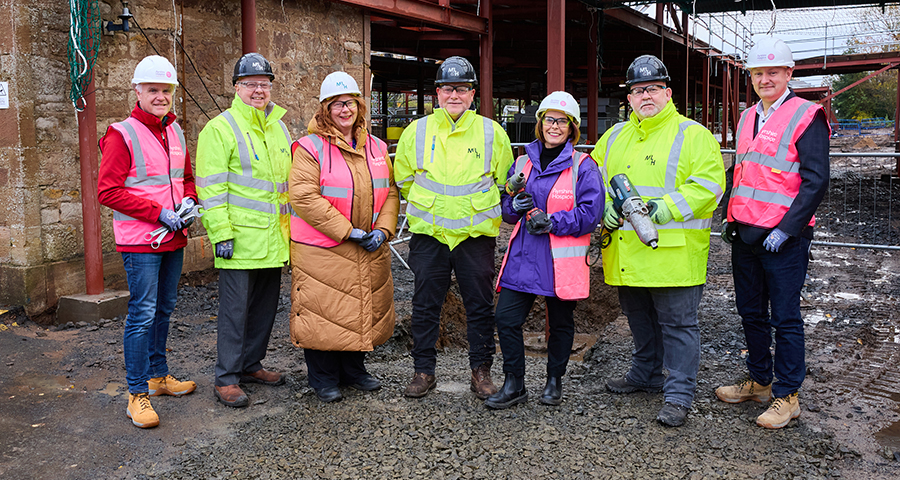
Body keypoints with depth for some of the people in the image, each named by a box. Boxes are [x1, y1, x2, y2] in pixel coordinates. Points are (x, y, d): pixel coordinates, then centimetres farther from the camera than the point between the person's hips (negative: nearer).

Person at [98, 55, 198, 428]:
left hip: (173, 238, 7)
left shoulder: (176, 132, 12)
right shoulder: (122, 135, -10)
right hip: (140, 242, -7)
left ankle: (158, 375, 31)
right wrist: (159, 213, -17)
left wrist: (189, 202, 0)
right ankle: (137, 394, 4)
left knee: (164, 309, 16)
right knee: (142, 314, -5)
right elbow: (108, 191, -14)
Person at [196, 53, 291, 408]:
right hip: (240, 239, -7)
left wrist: (293, 226, 18)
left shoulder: (279, 127, 15)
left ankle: (251, 365, 29)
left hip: (274, 239, 7)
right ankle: (227, 379, 10)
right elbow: (212, 187, -12)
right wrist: (221, 233, -18)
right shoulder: (220, 129, -6)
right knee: (235, 309, -1)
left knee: (265, 305, 15)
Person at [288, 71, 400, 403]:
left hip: (369, 251, 6)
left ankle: (354, 369, 32)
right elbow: (303, 196, -16)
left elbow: (390, 192, 13)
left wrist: (382, 229, -5)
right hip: (321, 249, -5)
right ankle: (323, 378, 19)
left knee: (363, 310, 14)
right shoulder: (310, 147, -7)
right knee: (323, 313, 1)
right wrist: (348, 231, -18)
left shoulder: (377, 148, 11)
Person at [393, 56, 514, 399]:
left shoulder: (492, 133, 1)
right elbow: (403, 178, 14)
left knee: (480, 306, 6)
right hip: (428, 233, 1)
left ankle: (481, 371, 20)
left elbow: (504, 183, 12)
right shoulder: (417, 131, 3)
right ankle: (423, 371, 21)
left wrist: (479, 211, 11)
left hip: (477, 235, 0)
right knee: (425, 306, 7)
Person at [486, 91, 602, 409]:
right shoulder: (523, 163, 12)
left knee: (560, 323, 11)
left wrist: (553, 222, -19)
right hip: (523, 256, 4)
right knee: (506, 318, -2)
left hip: (562, 260, -3)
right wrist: (515, 206, -8)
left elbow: (590, 213, -10)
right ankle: (514, 384, 13)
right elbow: (505, 207, 15)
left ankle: (554, 381, 31)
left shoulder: (583, 167, -2)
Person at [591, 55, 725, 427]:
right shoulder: (615, 137, 14)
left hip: (673, 252, -6)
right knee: (639, 318, 20)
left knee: (677, 323, 0)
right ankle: (645, 373, 38)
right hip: (627, 253, 6)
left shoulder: (692, 135, -4)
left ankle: (679, 394, 9)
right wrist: (606, 207, -2)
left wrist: (664, 209, -23)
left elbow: (708, 185, -13)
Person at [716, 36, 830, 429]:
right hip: (745, 235, 7)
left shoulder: (806, 116, -7)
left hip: (784, 238, -7)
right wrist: (731, 218, 13)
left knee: (785, 317, 1)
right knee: (750, 312, 15)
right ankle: (759, 382, 30)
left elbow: (816, 180, -13)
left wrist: (786, 228, -18)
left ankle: (787, 396, 13)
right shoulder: (746, 118, 15)